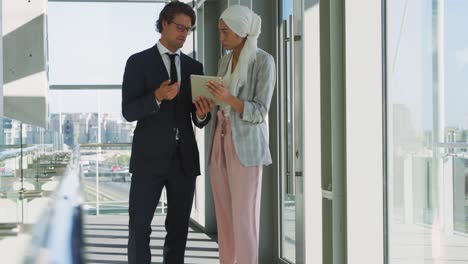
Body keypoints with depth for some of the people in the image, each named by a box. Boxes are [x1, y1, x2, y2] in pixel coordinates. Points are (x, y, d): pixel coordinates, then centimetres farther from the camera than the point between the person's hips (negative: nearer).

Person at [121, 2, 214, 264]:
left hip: (184, 158, 4)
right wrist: (157, 97, -25)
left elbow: (199, 122, 11)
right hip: (149, 157, -4)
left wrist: (202, 113, -13)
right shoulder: (138, 62, 0)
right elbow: (128, 111, -8)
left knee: (179, 227, 7)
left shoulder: (194, 67, 12)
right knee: (139, 225, -5)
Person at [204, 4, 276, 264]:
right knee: (224, 217, 7)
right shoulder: (226, 61, 13)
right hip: (222, 143, 7)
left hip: (246, 146, -7)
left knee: (244, 219, -9)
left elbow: (259, 113, -14)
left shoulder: (264, 61, -9)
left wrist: (228, 98, -28)